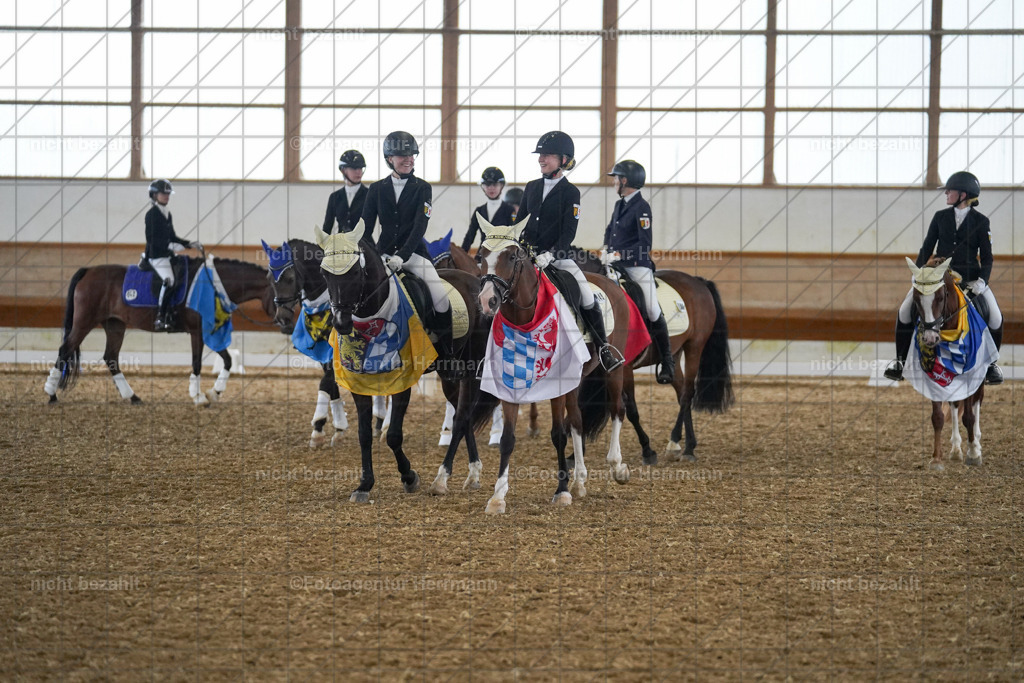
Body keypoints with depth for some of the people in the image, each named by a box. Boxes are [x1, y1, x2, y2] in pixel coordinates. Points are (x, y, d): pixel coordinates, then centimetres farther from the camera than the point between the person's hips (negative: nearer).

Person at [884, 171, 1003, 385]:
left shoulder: (981, 221, -2)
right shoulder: (940, 217, 4)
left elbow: (986, 256, -1)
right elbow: (927, 248, 7)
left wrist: (982, 280, -17)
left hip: (969, 277, -2)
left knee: (995, 318, -15)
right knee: (906, 309, -14)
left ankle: (990, 363, 8)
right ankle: (901, 360, -1)